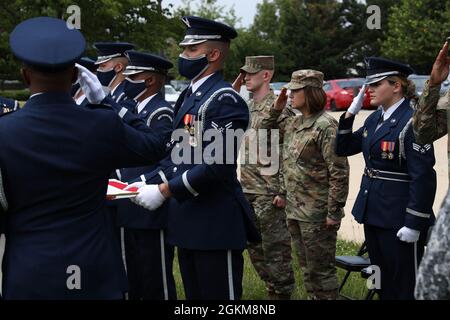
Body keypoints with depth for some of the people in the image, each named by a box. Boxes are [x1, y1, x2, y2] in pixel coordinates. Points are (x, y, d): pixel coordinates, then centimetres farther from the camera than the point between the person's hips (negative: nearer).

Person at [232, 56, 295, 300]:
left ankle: (283, 293, 12)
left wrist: (282, 191, -17)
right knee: (254, 246, 14)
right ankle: (272, 289, 27)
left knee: (275, 247, 0)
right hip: (248, 190, 8)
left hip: (269, 192, -8)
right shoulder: (246, 107, 11)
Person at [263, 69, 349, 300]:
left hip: (317, 214, -8)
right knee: (306, 268, 17)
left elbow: (339, 173, -18)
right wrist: (277, 108, 9)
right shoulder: (293, 122, 9)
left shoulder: (325, 126, -16)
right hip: (295, 211, 8)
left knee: (320, 270, 1)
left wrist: (334, 212, -18)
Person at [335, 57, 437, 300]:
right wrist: (350, 113, 5)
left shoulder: (412, 122, -16)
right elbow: (343, 148, 17)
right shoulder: (374, 119, 9)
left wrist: (414, 224, -20)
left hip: (399, 216, -8)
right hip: (373, 212, 8)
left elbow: (423, 178, -18)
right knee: (382, 281, 18)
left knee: (405, 285, 2)